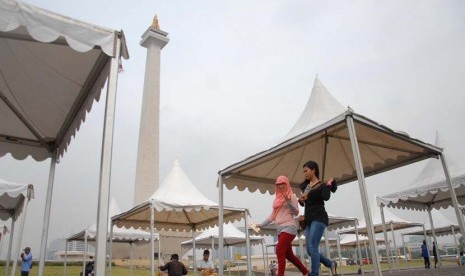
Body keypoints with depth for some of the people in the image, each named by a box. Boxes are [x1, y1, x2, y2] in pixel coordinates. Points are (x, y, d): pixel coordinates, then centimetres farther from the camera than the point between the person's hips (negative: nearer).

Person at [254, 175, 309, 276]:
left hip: (289, 227, -7)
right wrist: (261, 225, 13)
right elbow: (272, 216, 18)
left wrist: (289, 201, -21)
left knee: (279, 251, -18)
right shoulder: (277, 198, 17)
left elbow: (296, 213, -8)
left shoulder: (292, 196, -1)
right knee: (288, 254, 11)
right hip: (280, 229, 8)